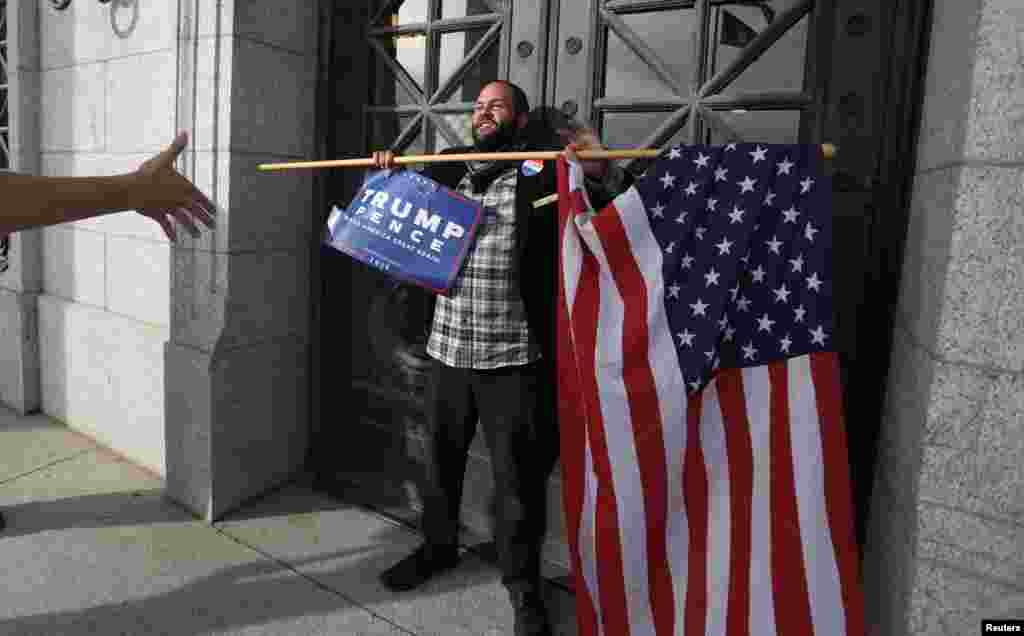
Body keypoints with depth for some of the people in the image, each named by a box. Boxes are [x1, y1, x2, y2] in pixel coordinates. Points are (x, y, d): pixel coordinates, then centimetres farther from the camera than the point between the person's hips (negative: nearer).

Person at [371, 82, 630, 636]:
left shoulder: (545, 170, -2)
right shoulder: (444, 168, 10)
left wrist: (599, 171, -25)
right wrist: (385, 175, 2)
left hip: (513, 355, -4)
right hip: (446, 348, 5)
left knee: (517, 475, 4)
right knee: (440, 460, 19)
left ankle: (522, 583, 22)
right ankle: (438, 546, 41)